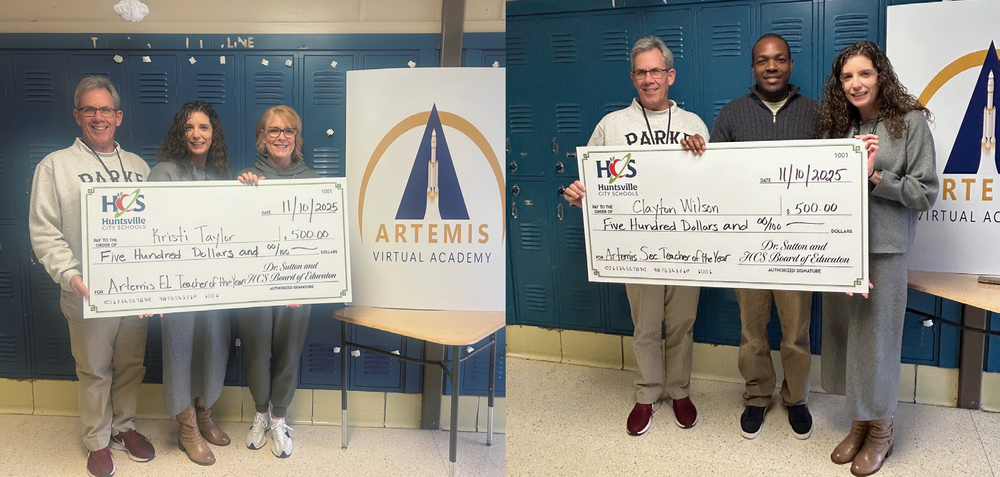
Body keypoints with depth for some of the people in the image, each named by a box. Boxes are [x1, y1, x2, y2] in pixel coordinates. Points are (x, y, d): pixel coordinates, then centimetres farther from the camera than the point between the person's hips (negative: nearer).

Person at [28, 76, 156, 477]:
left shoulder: (138, 166, 11)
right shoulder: (55, 166, -1)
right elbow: (44, 233, -6)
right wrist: (70, 275, -20)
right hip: (88, 294, -3)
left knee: (131, 365, 14)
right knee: (94, 371, 7)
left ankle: (124, 426, 33)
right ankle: (98, 440, 25)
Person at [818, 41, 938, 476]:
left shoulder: (911, 122, -3)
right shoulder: (837, 126, 10)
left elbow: (926, 194, -7)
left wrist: (874, 176, -16)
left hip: (884, 249, -4)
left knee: (875, 338, 2)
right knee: (843, 335, 10)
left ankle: (880, 431, 21)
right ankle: (858, 421, 27)